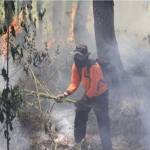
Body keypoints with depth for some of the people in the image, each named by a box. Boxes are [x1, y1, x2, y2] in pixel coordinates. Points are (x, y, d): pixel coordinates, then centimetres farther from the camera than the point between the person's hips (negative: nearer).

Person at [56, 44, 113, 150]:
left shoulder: (94, 67, -32)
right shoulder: (76, 66, -11)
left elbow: (94, 87, -29)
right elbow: (74, 83, -10)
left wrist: (84, 100, -27)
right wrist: (65, 94, -24)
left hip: (100, 95, -7)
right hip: (88, 93, 7)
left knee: (103, 123, -4)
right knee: (79, 118, 12)